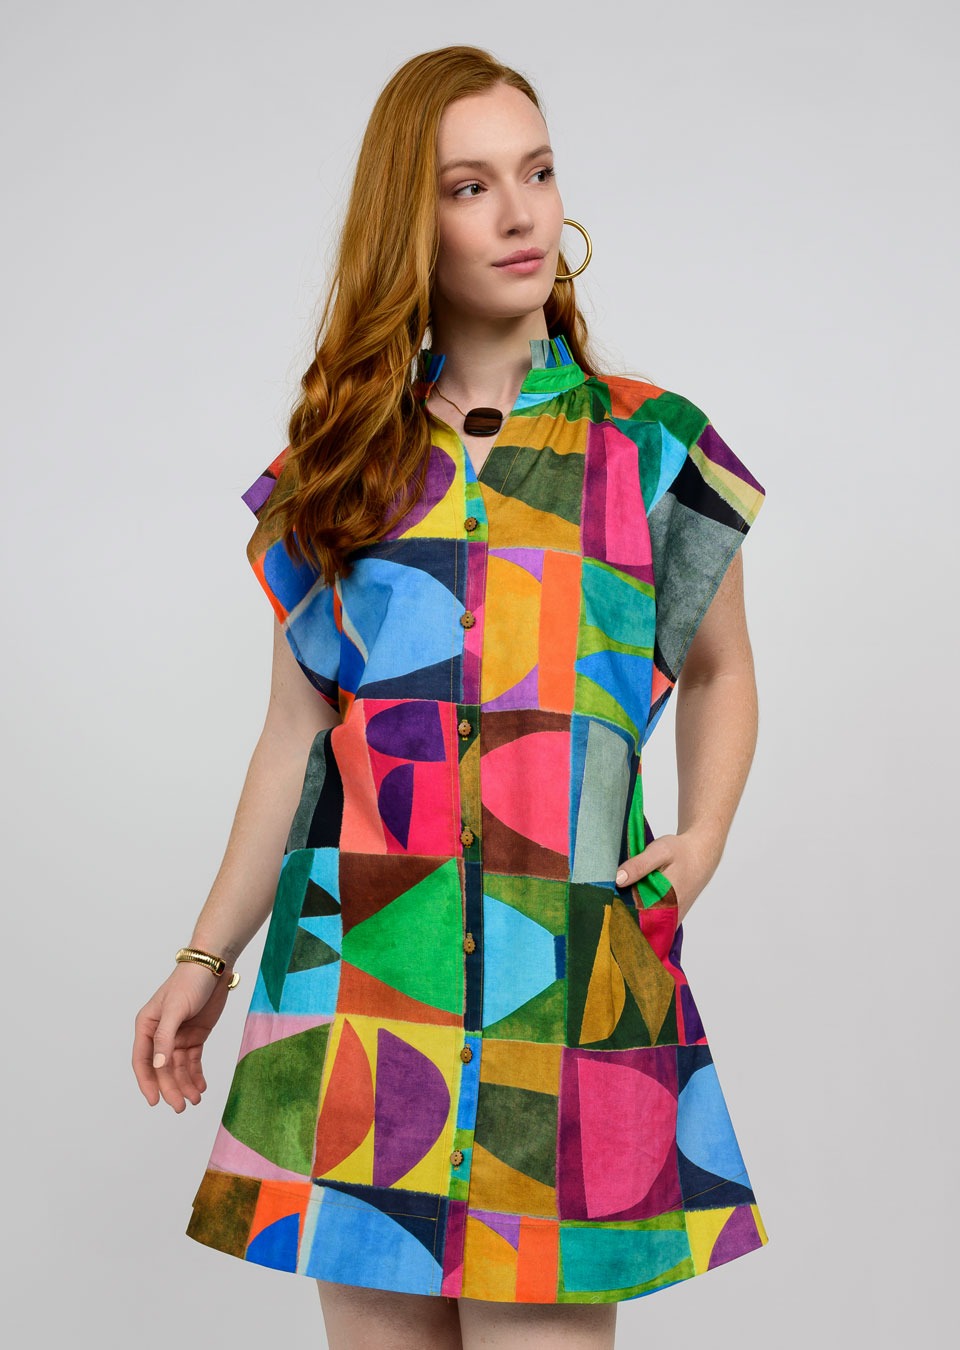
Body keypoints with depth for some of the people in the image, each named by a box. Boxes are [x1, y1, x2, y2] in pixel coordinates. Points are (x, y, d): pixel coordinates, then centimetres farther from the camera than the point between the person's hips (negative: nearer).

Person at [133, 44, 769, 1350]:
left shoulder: (652, 447, 6)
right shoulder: (344, 457, 9)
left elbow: (719, 668, 17)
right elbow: (297, 729, 12)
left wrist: (704, 834, 0)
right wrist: (206, 957, 12)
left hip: (569, 965, -1)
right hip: (359, 952, 2)